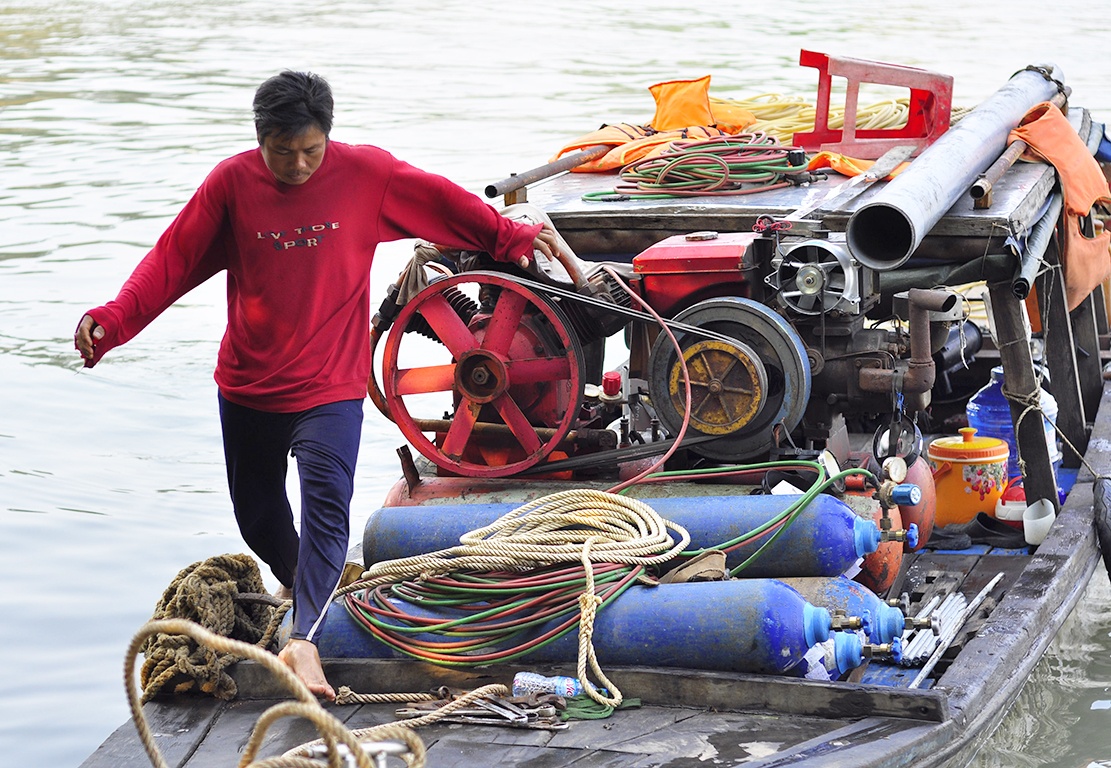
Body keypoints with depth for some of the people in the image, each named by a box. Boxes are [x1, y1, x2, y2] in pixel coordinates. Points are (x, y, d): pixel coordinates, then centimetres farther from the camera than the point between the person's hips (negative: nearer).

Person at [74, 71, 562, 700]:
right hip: (247, 384, 3)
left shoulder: (364, 172, -7)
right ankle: (300, 585, 46)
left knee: (326, 507, -21)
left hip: (330, 385, -3)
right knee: (257, 515, 17)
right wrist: (112, 321, -17)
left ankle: (304, 639, -28)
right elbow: (173, 260, -6)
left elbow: (443, 201, 4)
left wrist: (512, 238, 3)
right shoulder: (232, 183, -6)